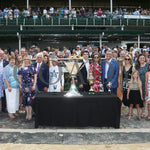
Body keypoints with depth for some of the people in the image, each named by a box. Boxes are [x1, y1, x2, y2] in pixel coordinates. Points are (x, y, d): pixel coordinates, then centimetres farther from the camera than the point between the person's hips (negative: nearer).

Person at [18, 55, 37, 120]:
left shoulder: (32, 67, 0)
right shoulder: (21, 68, 9)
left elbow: (35, 77, -3)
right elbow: (20, 77, 13)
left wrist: (34, 85, -10)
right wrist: (20, 84, 4)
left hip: (31, 85, -3)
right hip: (24, 85, 3)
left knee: (30, 99, -5)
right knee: (25, 99, 4)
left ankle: (30, 113, 3)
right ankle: (27, 113, 12)